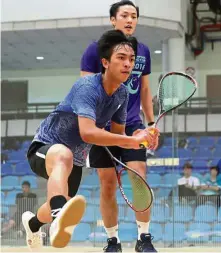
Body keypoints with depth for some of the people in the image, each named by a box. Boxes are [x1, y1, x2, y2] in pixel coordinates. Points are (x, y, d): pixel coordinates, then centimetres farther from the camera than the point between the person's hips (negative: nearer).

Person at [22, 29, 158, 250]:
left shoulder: (122, 94, -3)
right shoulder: (88, 87, -27)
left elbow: (118, 135, 6)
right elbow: (87, 133, -42)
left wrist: (137, 140, -16)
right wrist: (132, 140, -46)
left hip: (76, 159, 9)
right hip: (45, 149, -9)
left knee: (62, 210, 26)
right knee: (64, 156, -45)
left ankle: (33, 222, 62)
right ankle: (59, 217, -73)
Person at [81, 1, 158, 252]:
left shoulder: (143, 51, 10)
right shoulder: (96, 49, -2)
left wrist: (151, 122, 16)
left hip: (133, 126, 2)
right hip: (103, 127, -2)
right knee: (108, 186, 2)